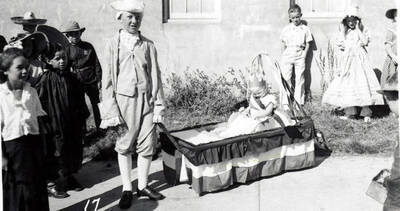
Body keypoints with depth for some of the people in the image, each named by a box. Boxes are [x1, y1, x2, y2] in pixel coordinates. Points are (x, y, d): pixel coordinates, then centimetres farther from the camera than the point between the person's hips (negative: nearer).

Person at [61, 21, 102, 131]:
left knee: (96, 104, 9)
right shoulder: (67, 50, -1)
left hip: (91, 81, 0)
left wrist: (99, 79, -1)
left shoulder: (88, 46, -2)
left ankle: (100, 127, 21)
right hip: (77, 82, 0)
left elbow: (96, 63, 2)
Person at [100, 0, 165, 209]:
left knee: (146, 146, 5)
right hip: (123, 100, -1)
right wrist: (111, 109, -5)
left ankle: (142, 185, 23)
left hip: (146, 100, 2)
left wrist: (158, 106, 3)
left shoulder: (148, 45, 4)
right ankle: (127, 189, 19)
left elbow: (155, 76, 6)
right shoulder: (113, 44, 0)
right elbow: (107, 80, 0)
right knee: (124, 147, 6)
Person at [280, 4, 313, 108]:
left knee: (299, 80, 2)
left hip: (300, 57, 0)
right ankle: (285, 103, 4)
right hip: (287, 56, 0)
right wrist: (283, 55, 3)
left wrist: (304, 55, -3)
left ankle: (299, 102, 10)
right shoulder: (286, 29, 5)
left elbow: (307, 44, 7)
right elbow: (283, 44, 10)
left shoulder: (305, 29, 4)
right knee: (286, 79, -1)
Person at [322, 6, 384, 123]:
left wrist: (358, 29, -9)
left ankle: (366, 113, -9)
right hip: (347, 60, 3)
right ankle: (350, 112, 5)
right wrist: (342, 30, -1)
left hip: (359, 59, -3)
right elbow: (340, 44, 3)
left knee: (362, 83, -11)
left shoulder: (362, 30, 6)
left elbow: (365, 41, -11)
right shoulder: (344, 31, 13)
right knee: (347, 85, -1)